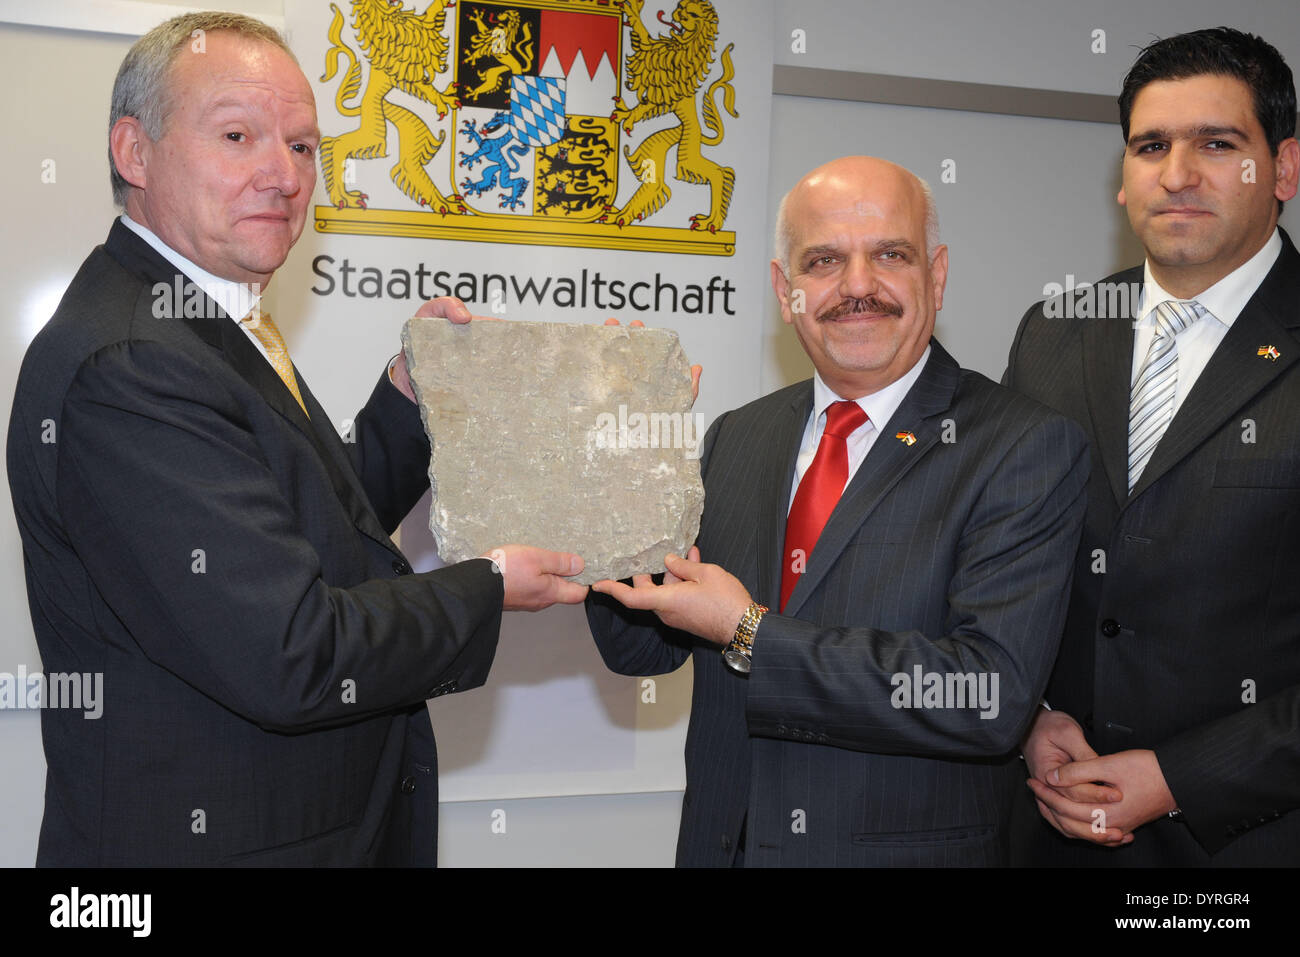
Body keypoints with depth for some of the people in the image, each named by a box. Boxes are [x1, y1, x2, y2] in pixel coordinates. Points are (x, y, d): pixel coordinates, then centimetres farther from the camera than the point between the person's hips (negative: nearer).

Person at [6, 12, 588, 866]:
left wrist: (411, 392, 2)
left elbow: (332, 534, 12)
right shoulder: (123, 369, -25)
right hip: (200, 839, -9)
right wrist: (485, 591, -15)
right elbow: (292, 659, -28)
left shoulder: (217, 329, 7)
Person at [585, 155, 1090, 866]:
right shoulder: (736, 439, 1)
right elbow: (640, 647, 2)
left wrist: (748, 633, -22)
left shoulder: (1029, 450, -14)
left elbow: (990, 698, -24)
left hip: (910, 848, -4)